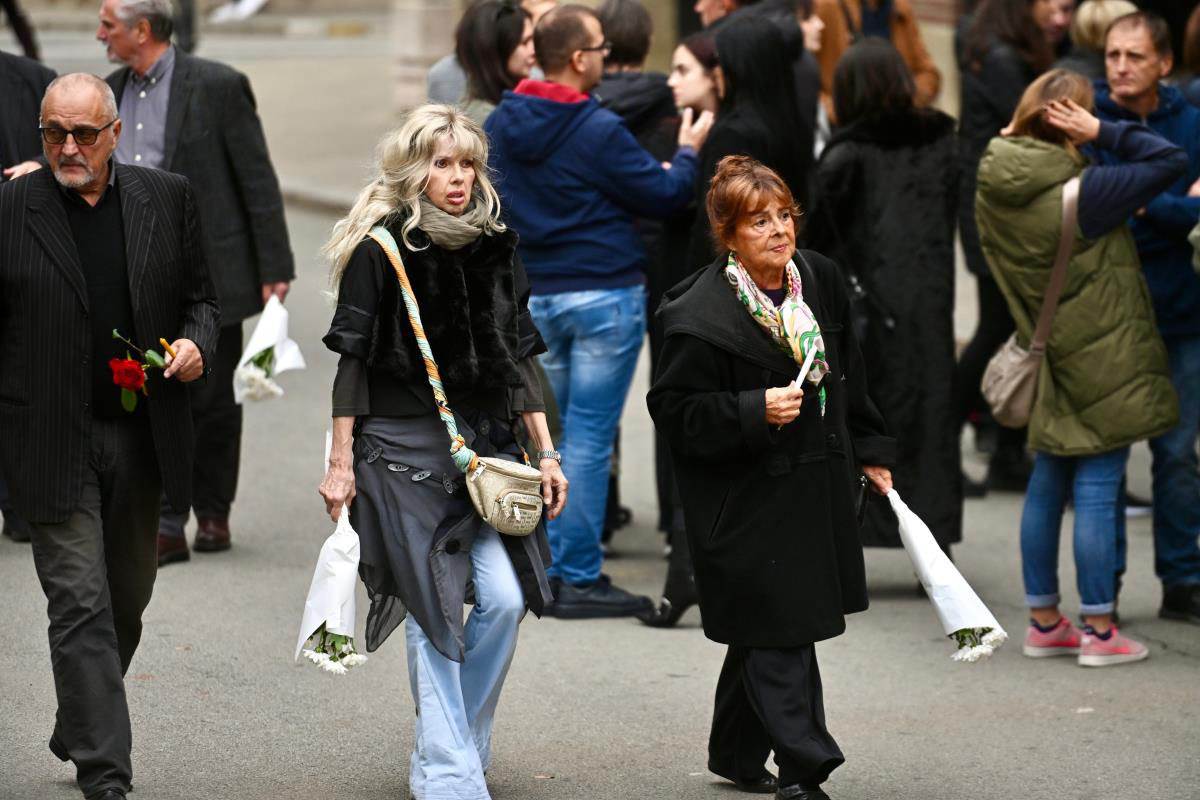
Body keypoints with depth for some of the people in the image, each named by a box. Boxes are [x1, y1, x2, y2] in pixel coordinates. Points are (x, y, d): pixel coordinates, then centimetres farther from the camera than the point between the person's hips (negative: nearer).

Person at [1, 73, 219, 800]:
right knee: (80, 604, -7)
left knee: (127, 599, 15)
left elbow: (202, 298, 13)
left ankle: (78, 731, 36)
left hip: (142, 436, 4)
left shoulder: (167, 200, 4)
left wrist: (196, 342, -9)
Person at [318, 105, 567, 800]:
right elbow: (353, 362, -3)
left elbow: (519, 358, 13)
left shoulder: (496, 246, 8)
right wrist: (341, 462, -5)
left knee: (506, 599, -6)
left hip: (487, 442, 4)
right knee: (432, 612, -4)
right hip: (405, 450, -4)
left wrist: (546, 451, 9)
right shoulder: (380, 250, -6)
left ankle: (460, 743, 13)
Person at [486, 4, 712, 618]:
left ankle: (548, 570, 16)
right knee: (589, 437, -4)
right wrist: (687, 154, 10)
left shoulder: (502, 123, 5)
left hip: (533, 296, 7)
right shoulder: (598, 131, -16)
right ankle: (579, 579, -2)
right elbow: (660, 196, -7)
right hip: (605, 292, -7)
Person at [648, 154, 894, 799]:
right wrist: (754, 412, -25)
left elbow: (847, 378, 16)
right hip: (743, 498, -7)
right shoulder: (702, 314, -19)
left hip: (815, 489, 7)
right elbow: (674, 408, -15)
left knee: (768, 629, 16)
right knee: (776, 631, -10)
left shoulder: (818, 280, 3)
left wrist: (869, 452, 18)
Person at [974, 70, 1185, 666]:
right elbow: (1170, 160, -16)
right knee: (1097, 491, -2)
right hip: (1102, 359, -7)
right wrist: (1102, 133, -15)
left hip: (1051, 360, 7)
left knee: (1048, 483, 15)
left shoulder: (995, 186, 0)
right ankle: (1098, 631, 2)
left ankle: (1043, 621, 22)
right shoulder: (1082, 192, -20)